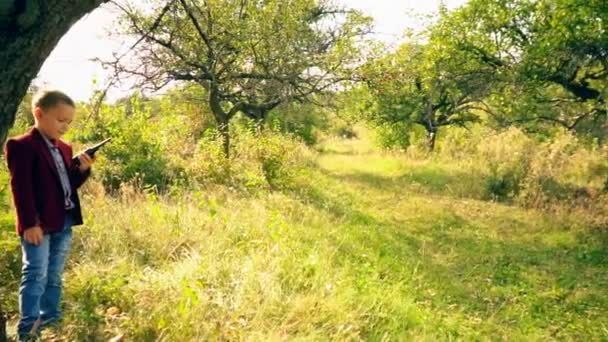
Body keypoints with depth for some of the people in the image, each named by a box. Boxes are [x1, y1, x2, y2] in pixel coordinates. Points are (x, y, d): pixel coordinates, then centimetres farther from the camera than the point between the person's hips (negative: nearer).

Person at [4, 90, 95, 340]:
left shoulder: (64, 149, 15)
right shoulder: (23, 146, -10)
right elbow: (21, 188, -16)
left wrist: (82, 170, 0)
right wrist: (29, 223, -20)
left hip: (64, 223, 8)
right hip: (39, 224, -8)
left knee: (54, 276, 15)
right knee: (36, 275, -6)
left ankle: (51, 320, 25)